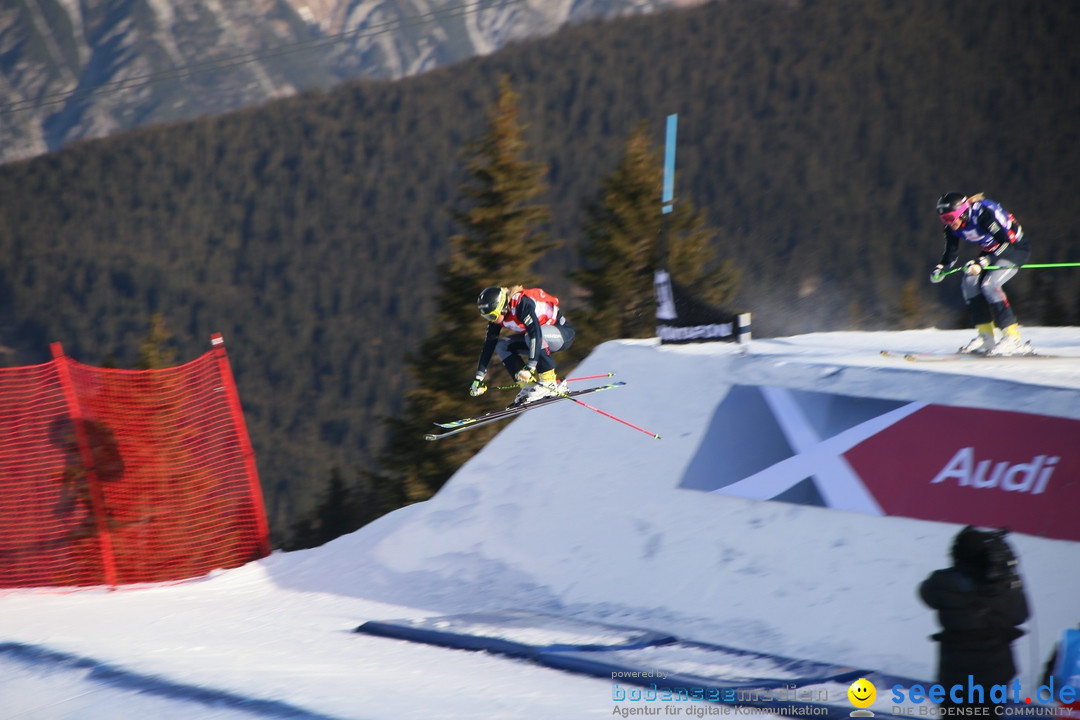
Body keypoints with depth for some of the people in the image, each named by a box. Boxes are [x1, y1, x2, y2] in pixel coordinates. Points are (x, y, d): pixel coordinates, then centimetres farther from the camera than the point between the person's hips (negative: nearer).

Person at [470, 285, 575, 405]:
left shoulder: (522, 303, -31)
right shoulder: (497, 316, -7)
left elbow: (536, 334, -39)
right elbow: (488, 345, -3)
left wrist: (530, 367, -45)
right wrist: (478, 378, -7)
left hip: (564, 332, -8)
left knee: (532, 336, -36)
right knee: (502, 346, -7)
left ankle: (549, 383, -25)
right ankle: (530, 386, -10)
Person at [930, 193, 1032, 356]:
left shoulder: (983, 214, -32)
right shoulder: (952, 226, -10)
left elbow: (1006, 241, -32)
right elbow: (951, 254, -1)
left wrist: (982, 263, -38)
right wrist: (941, 269, -21)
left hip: (1015, 247, -8)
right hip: (992, 252, 8)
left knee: (990, 284, -25)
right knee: (970, 283, -9)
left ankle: (1013, 339, -25)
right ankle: (986, 338, -3)